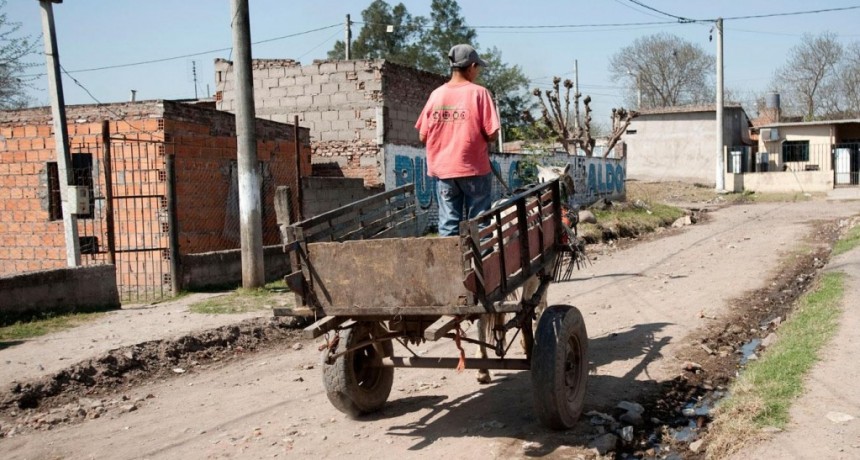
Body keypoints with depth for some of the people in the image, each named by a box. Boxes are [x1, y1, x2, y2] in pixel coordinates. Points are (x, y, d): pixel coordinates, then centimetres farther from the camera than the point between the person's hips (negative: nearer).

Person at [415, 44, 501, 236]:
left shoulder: (436, 94, 3)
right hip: (474, 169, -3)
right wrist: (480, 137, 10)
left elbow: (423, 137, 4)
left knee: (448, 224, 7)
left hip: (443, 170, 3)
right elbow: (492, 134, -12)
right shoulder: (479, 93, -7)